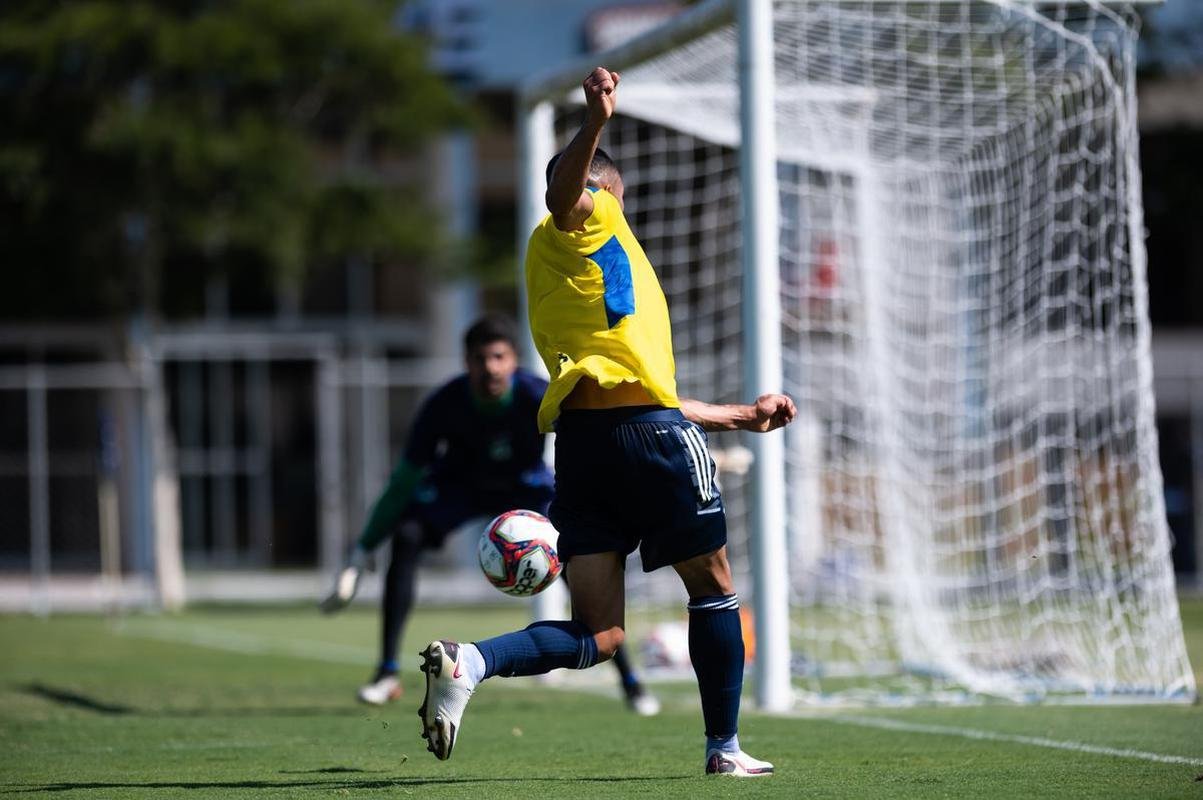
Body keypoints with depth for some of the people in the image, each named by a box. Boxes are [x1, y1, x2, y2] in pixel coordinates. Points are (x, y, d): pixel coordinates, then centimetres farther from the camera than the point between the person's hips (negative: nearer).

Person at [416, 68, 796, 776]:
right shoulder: (588, 221, 9)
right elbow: (560, 192, -20)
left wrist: (742, 417, 40)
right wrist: (596, 123, -37)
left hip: (580, 437, 7)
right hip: (652, 432, -7)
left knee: (597, 636, 0)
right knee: (714, 589, 12)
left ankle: (470, 662, -23)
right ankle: (726, 748, 18)